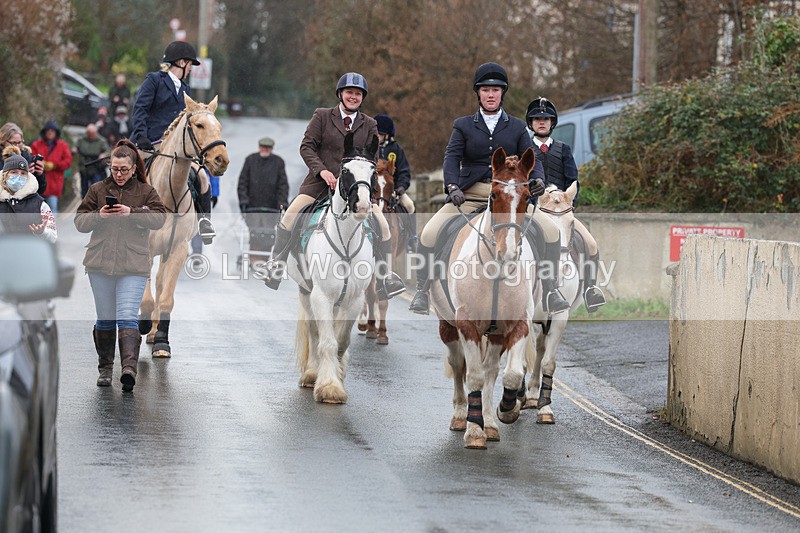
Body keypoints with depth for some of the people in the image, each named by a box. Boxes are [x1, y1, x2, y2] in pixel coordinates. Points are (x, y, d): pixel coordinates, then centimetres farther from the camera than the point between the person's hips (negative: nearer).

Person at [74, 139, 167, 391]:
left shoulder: (145, 191, 6)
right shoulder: (97, 190, 9)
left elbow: (160, 217, -8)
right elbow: (80, 222, 8)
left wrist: (131, 213, -20)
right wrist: (98, 215, -12)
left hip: (133, 266, -2)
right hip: (100, 265, 3)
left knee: (127, 317, -14)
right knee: (105, 319, 10)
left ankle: (129, 367, -25)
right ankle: (105, 368, 21)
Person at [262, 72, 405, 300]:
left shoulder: (369, 125, 10)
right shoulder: (322, 116, 3)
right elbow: (306, 146, -2)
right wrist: (321, 170, -17)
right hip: (320, 180, -2)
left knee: (382, 224, -11)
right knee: (290, 215, -21)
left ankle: (385, 277, -1)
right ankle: (277, 264, -7)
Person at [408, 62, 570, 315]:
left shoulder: (517, 127, 13)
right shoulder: (463, 125, 10)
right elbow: (452, 157, -4)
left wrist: (538, 179, -20)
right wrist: (452, 187, -23)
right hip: (468, 196, -1)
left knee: (551, 231, -16)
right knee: (429, 234, -21)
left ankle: (550, 292, -5)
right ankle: (422, 290, -6)